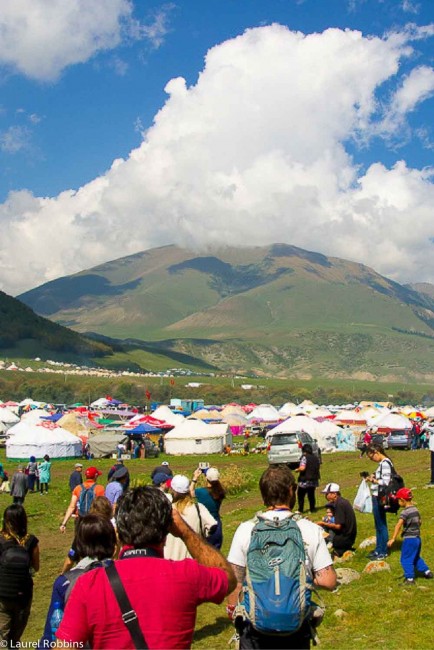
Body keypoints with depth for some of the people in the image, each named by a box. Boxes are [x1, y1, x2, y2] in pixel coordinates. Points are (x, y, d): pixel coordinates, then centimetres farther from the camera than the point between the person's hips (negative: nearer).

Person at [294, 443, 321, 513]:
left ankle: (300, 509, 4)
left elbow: (302, 468, -24)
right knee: (311, 495, 15)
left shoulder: (304, 457, -14)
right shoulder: (316, 458, 8)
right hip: (314, 480, 6)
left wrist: (297, 470, -6)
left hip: (305, 481, -6)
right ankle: (312, 509, 15)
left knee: (300, 495, 4)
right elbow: (318, 468, 15)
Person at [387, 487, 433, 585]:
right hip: (417, 538, 8)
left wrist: (393, 539, -34)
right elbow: (419, 522, 20)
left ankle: (410, 579, 0)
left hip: (409, 539, -8)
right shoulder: (415, 509, 6)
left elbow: (399, 525, -29)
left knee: (406, 559, 1)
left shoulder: (405, 512, -18)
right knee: (416, 557, 25)